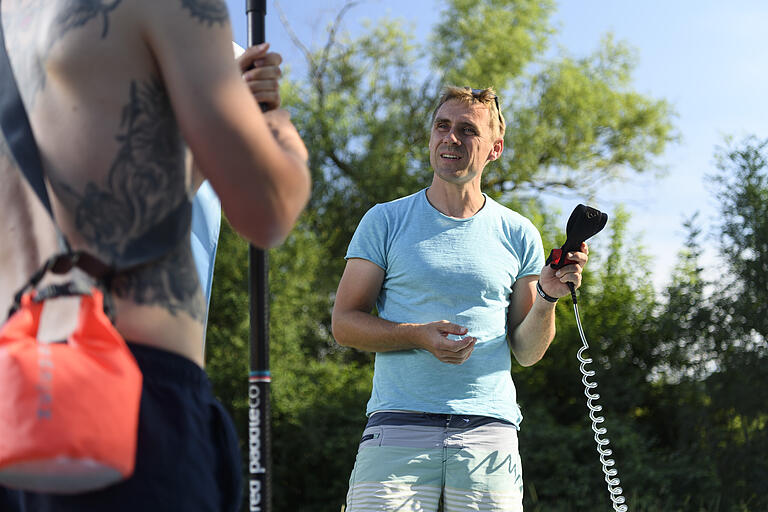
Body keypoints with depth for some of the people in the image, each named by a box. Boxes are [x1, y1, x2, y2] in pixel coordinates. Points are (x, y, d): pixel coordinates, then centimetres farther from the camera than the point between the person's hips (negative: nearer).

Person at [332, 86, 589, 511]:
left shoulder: (518, 234, 11)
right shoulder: (385, 221, 8)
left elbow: (527, 353, 12)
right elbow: (344, 323, 4)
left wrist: (547, 298, -6)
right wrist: (419, 335, -11)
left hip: (488, 432, 1)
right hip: (398, 428, -1)